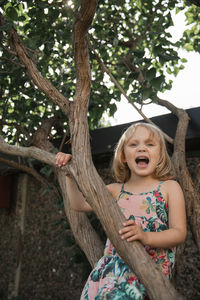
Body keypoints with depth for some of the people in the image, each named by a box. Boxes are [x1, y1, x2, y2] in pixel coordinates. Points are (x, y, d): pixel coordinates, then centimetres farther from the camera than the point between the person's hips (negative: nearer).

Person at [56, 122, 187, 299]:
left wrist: (146, 237, -21)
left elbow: (179, 233, -4)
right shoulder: (116, 190, 15)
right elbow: (80, 204, 19)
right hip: (112, 266, 4)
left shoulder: (169, 187, 4)